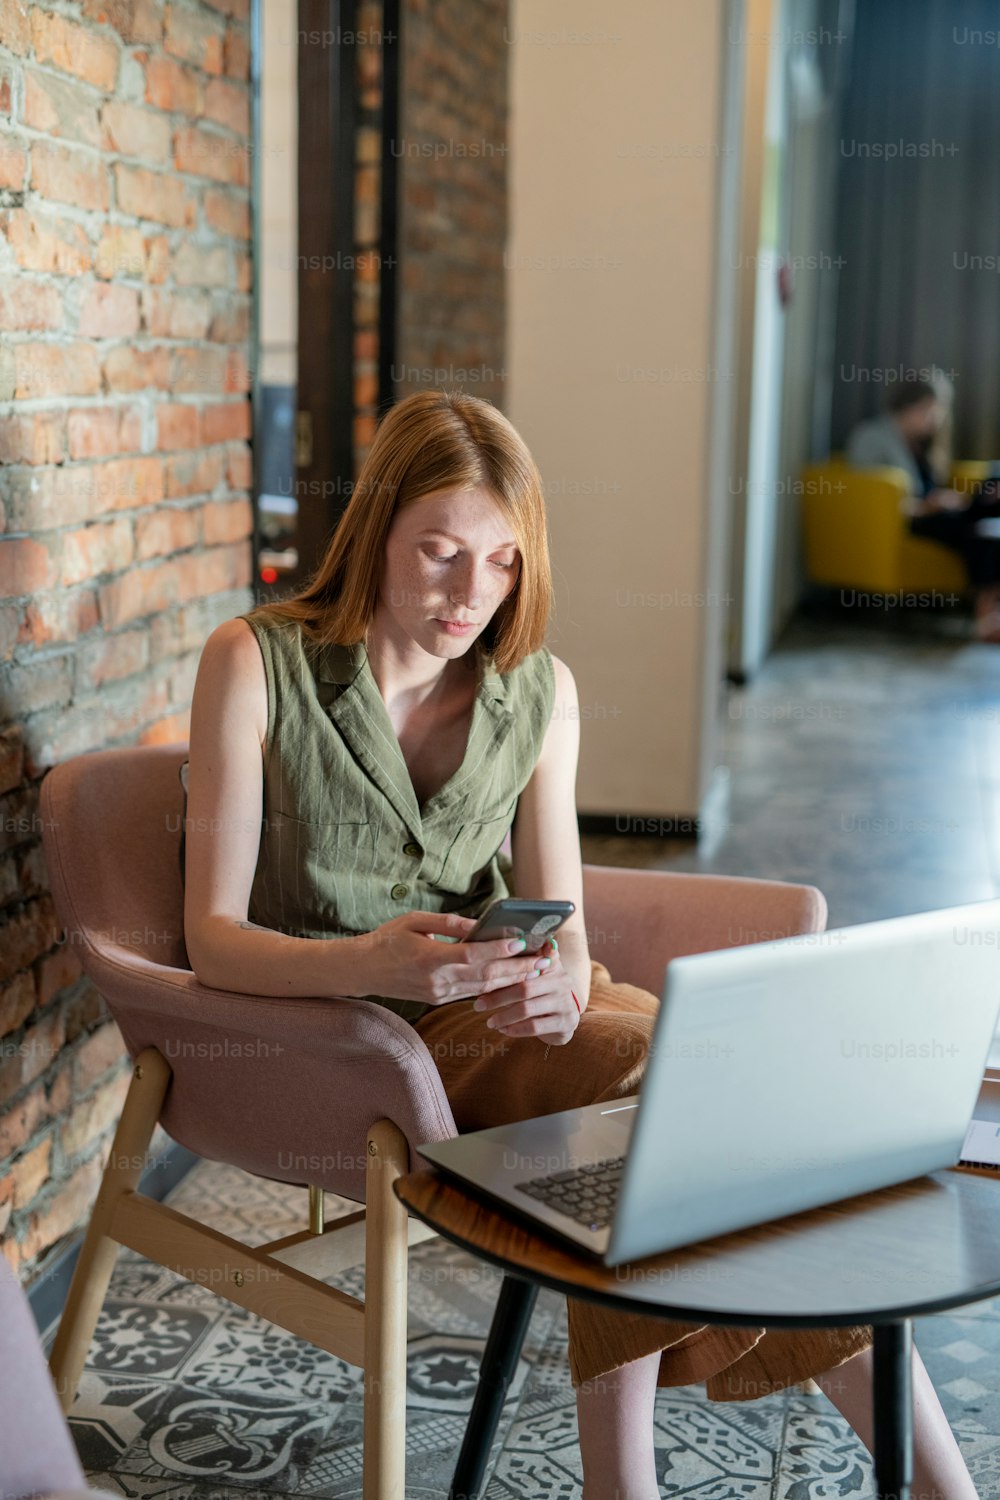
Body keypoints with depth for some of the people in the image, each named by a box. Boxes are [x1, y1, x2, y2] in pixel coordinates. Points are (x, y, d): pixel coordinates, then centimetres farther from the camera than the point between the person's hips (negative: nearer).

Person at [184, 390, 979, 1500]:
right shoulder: (256, 663, -8)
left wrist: (560, 985, -24)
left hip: (500, 1001, 4)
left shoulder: (539, 690, 4)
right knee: (648, 1071, -29)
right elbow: (214, 938, -12)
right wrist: (372, 962, -31)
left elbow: (562, 922, 1)